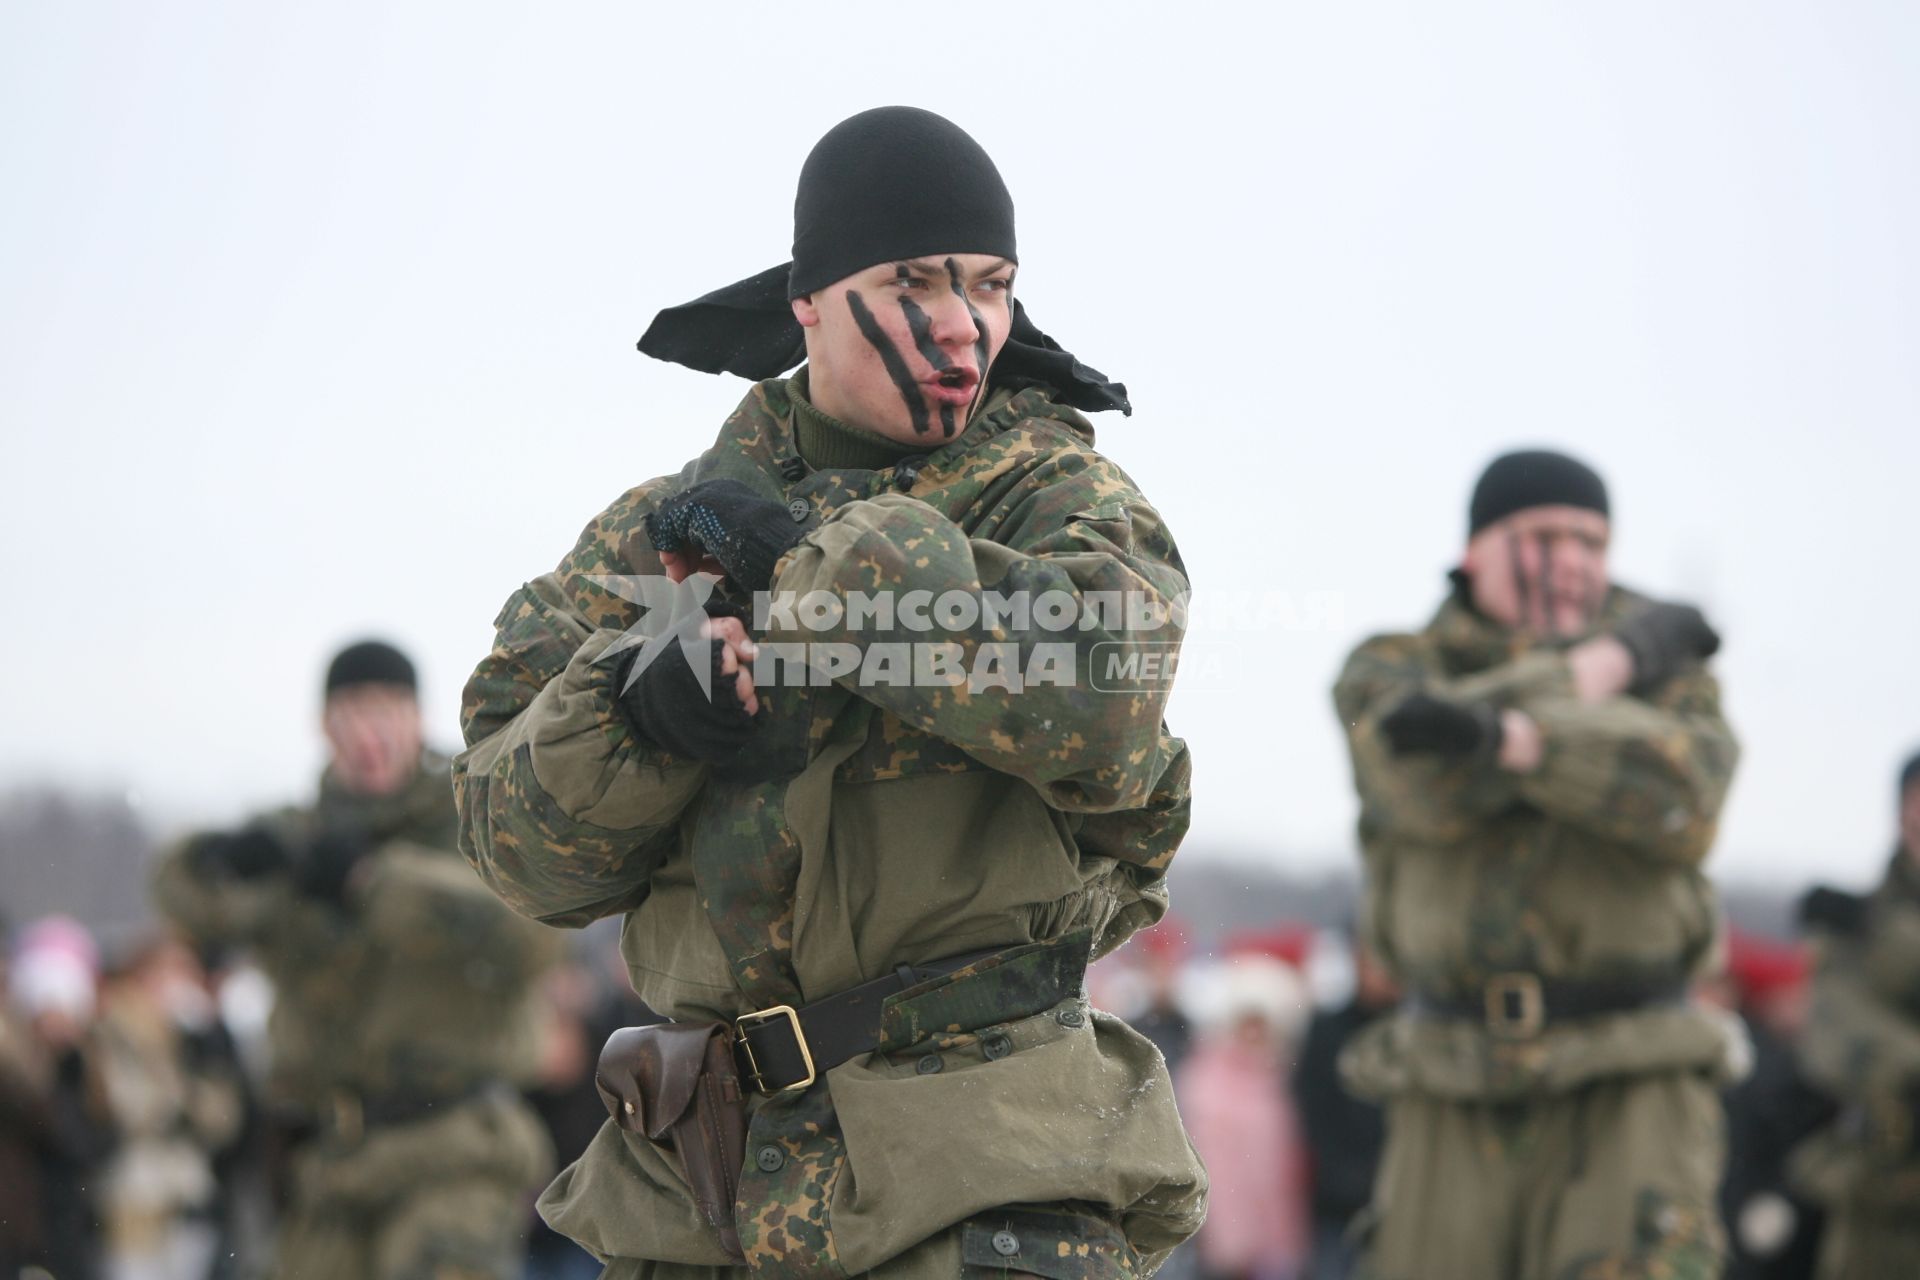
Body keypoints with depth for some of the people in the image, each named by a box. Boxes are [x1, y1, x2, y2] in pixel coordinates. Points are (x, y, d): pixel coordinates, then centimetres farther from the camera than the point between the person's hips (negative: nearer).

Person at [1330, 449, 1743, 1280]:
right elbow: (1427, 787, -19)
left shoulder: (1669, 675, 3)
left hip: (1630, 1095, -2)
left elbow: (1680, 798, -20)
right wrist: (1599, 667, -13)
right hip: (1460, 1112, 2)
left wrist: (1500, 732, -34)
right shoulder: (1388, 676, 4)